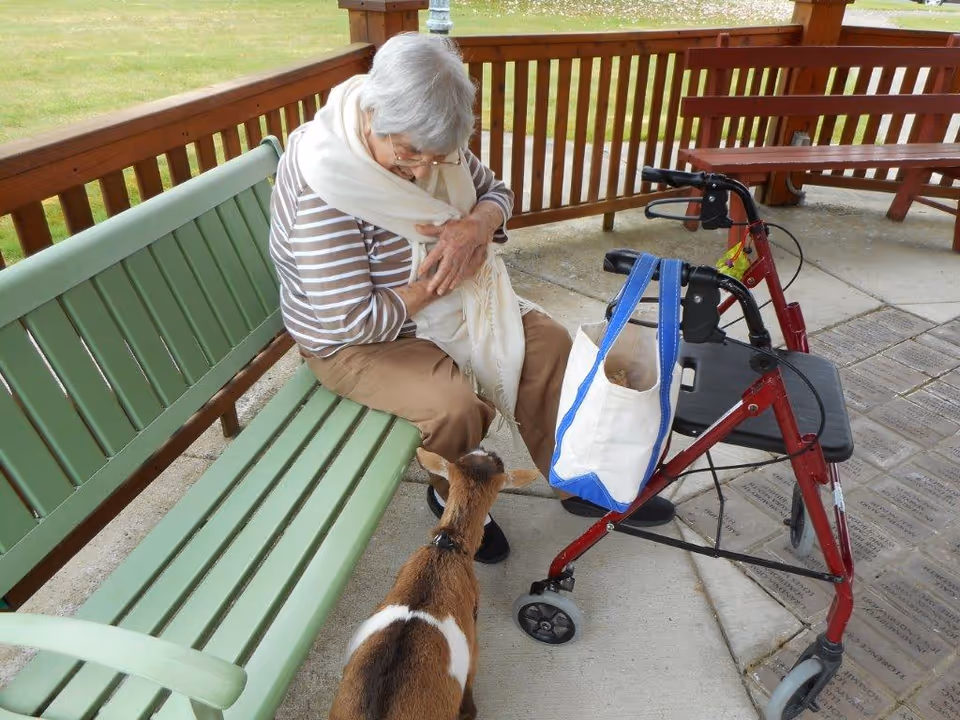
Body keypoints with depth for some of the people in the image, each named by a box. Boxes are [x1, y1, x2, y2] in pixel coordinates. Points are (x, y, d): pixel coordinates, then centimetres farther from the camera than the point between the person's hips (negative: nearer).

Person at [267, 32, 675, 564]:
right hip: (354, 342, -7)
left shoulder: (427, 141, -9)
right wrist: (437, 281, -22)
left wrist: (477, 225, -19)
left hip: (449, 298, 8)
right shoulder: (324, 189, -30)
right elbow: (353, 321, -29)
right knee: (457, 407, -29)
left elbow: (495, 192, 5)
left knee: (548, 342, -3)